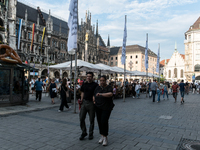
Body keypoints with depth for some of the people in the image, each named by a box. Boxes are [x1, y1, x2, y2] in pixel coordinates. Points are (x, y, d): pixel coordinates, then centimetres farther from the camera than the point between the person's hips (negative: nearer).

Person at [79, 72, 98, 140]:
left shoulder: (95, 85, -6)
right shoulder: (84, 84, 9)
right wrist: (81, 99, 6)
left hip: (91, 103, -4)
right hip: (84, 102, 4)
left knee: (91, 119, 7)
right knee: (81, 118, 3)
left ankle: (91, 133, 24)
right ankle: (84, 132, 21)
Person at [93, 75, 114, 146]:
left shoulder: (109, 87, -6)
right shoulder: (97, 88, 8)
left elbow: (110, 94, -26)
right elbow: (94, 96, 21)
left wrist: (101, 94, -34)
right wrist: (94, 101, 3)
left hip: (106, 107, -4)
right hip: (98, 107, 4)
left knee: (104, 121, -12)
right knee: (99, 121, 4)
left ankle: (105, 137, 3)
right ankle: (102, 136, 21)